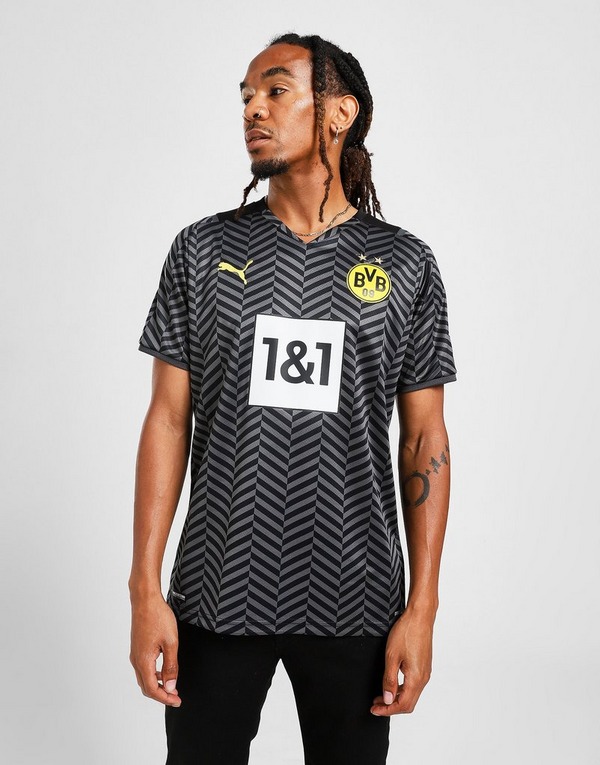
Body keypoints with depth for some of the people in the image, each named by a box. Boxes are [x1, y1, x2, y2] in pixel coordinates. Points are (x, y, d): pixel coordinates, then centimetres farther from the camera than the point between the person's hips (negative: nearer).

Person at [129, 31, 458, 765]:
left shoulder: (405, 263, 1)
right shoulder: (203, 250, 2)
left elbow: (424, 438, 2)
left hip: (352, 604, 0)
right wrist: (145, 589, -4)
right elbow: (169, 417, 1)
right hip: (218, 594, 1)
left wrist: (422, 608, -3)